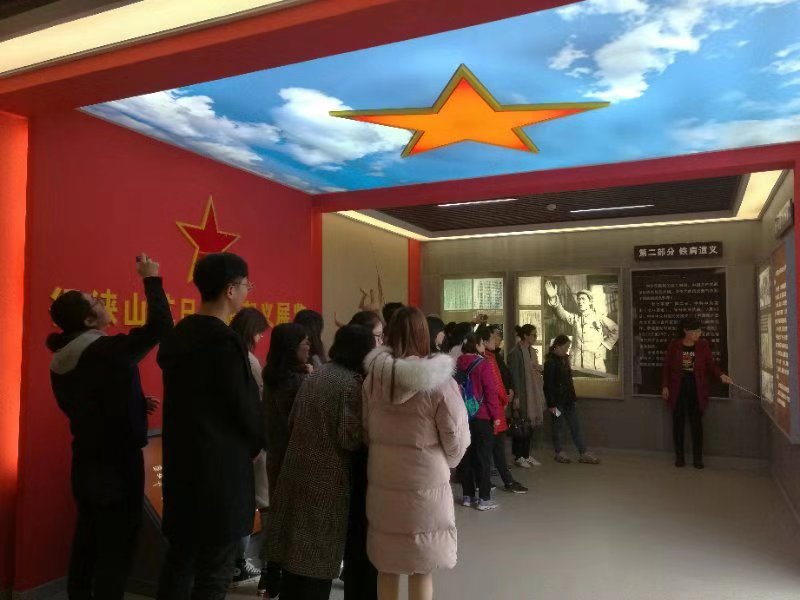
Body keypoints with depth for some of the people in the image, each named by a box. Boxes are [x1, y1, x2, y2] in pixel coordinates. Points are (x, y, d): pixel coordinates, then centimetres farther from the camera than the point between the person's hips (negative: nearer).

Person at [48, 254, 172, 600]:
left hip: (86, 461, 8)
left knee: (87, 538, 19)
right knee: (116, 544, 3)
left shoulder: (61, 361, 5)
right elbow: (160, 326, -24)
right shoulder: (108, 350, -20)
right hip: (118, 462, -8)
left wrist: (134, 404, 16)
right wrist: (151, 279, -14)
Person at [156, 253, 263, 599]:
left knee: (180, 558, 19)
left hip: (181, 462, 9)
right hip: (221, 468, -9)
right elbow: (246, 406, -15)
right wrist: (256, 444, 3)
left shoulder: (178, 335, 7)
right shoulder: (225, 341, -19)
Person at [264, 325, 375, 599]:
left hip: (297, 469, 7)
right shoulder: (352, 383, -13)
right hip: (326, 477, -7)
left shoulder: (314, 376, 10)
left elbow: (292, 421, 15)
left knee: (295, 549, 18)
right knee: (318, 555, 7)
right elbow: (349, 438, -18)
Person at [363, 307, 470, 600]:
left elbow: (365, 429, 3)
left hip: (381, 481, 3)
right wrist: (444, 463, 13)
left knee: (386, 565, 18)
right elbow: (456, 441, -8)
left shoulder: (373, 376, -7)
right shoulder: (439, 381, -16)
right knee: (421, 569, 13)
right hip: (425, 483, -3)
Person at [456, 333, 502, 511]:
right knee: (483, 458, 2)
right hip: (482, 417, -6)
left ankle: (468, 496, 20)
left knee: (466, 456, 12)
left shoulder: (458, 364, 4)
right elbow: (491, 391, -14)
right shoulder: (482, 364, -13)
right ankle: (484, 499, 7)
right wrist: (496, 415, -7)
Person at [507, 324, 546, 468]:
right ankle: (518, 456, 11)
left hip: (534, 393, 8)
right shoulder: (515, 353, -14)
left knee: (531, 424, 11)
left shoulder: (532, 351, 11)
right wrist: (516, 397, -18)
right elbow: (514, 376, -17)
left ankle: (526, 454, 22)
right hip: (523, 394, -8)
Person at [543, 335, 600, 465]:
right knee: (557, 427, 5)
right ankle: (559, 453, 17)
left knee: (575, 426, 8)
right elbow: (548, 385, -16)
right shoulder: (550, 362, -14)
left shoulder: (564, 359, 11)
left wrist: (573, 396, 13)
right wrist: (551, 404, -18)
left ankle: (584, 454, 11)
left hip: (568, 399, 8)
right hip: (557, 400, -8)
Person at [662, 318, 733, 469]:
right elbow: (667, 366, 1)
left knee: (696, 423, 4)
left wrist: (721, 375, -17)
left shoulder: (703, 345, 0)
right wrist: (665, 386, -1)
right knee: (678, 422, 6)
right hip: (678, 388, 0)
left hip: (696, 388, 0)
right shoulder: (674, 345, -3)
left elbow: (711, 364, 1)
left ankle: (698, 458, 14)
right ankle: (679, 457, 16)